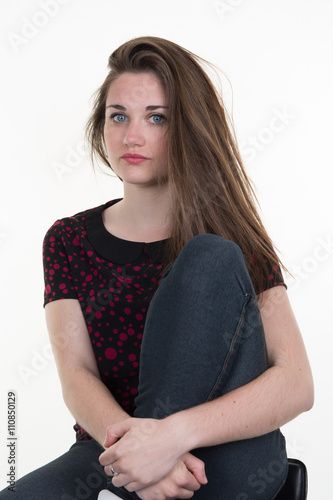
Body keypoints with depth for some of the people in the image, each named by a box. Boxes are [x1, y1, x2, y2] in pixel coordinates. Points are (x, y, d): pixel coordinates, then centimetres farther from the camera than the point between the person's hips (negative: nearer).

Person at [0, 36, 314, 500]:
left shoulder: (228, 239, -1)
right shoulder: (69, 240, 6)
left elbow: (297, 383, -14)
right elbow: (76, 376, -5)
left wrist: (175, 433, -29)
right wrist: (131, 440, -27)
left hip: (227, 462, 1)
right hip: (111, 450, 0)